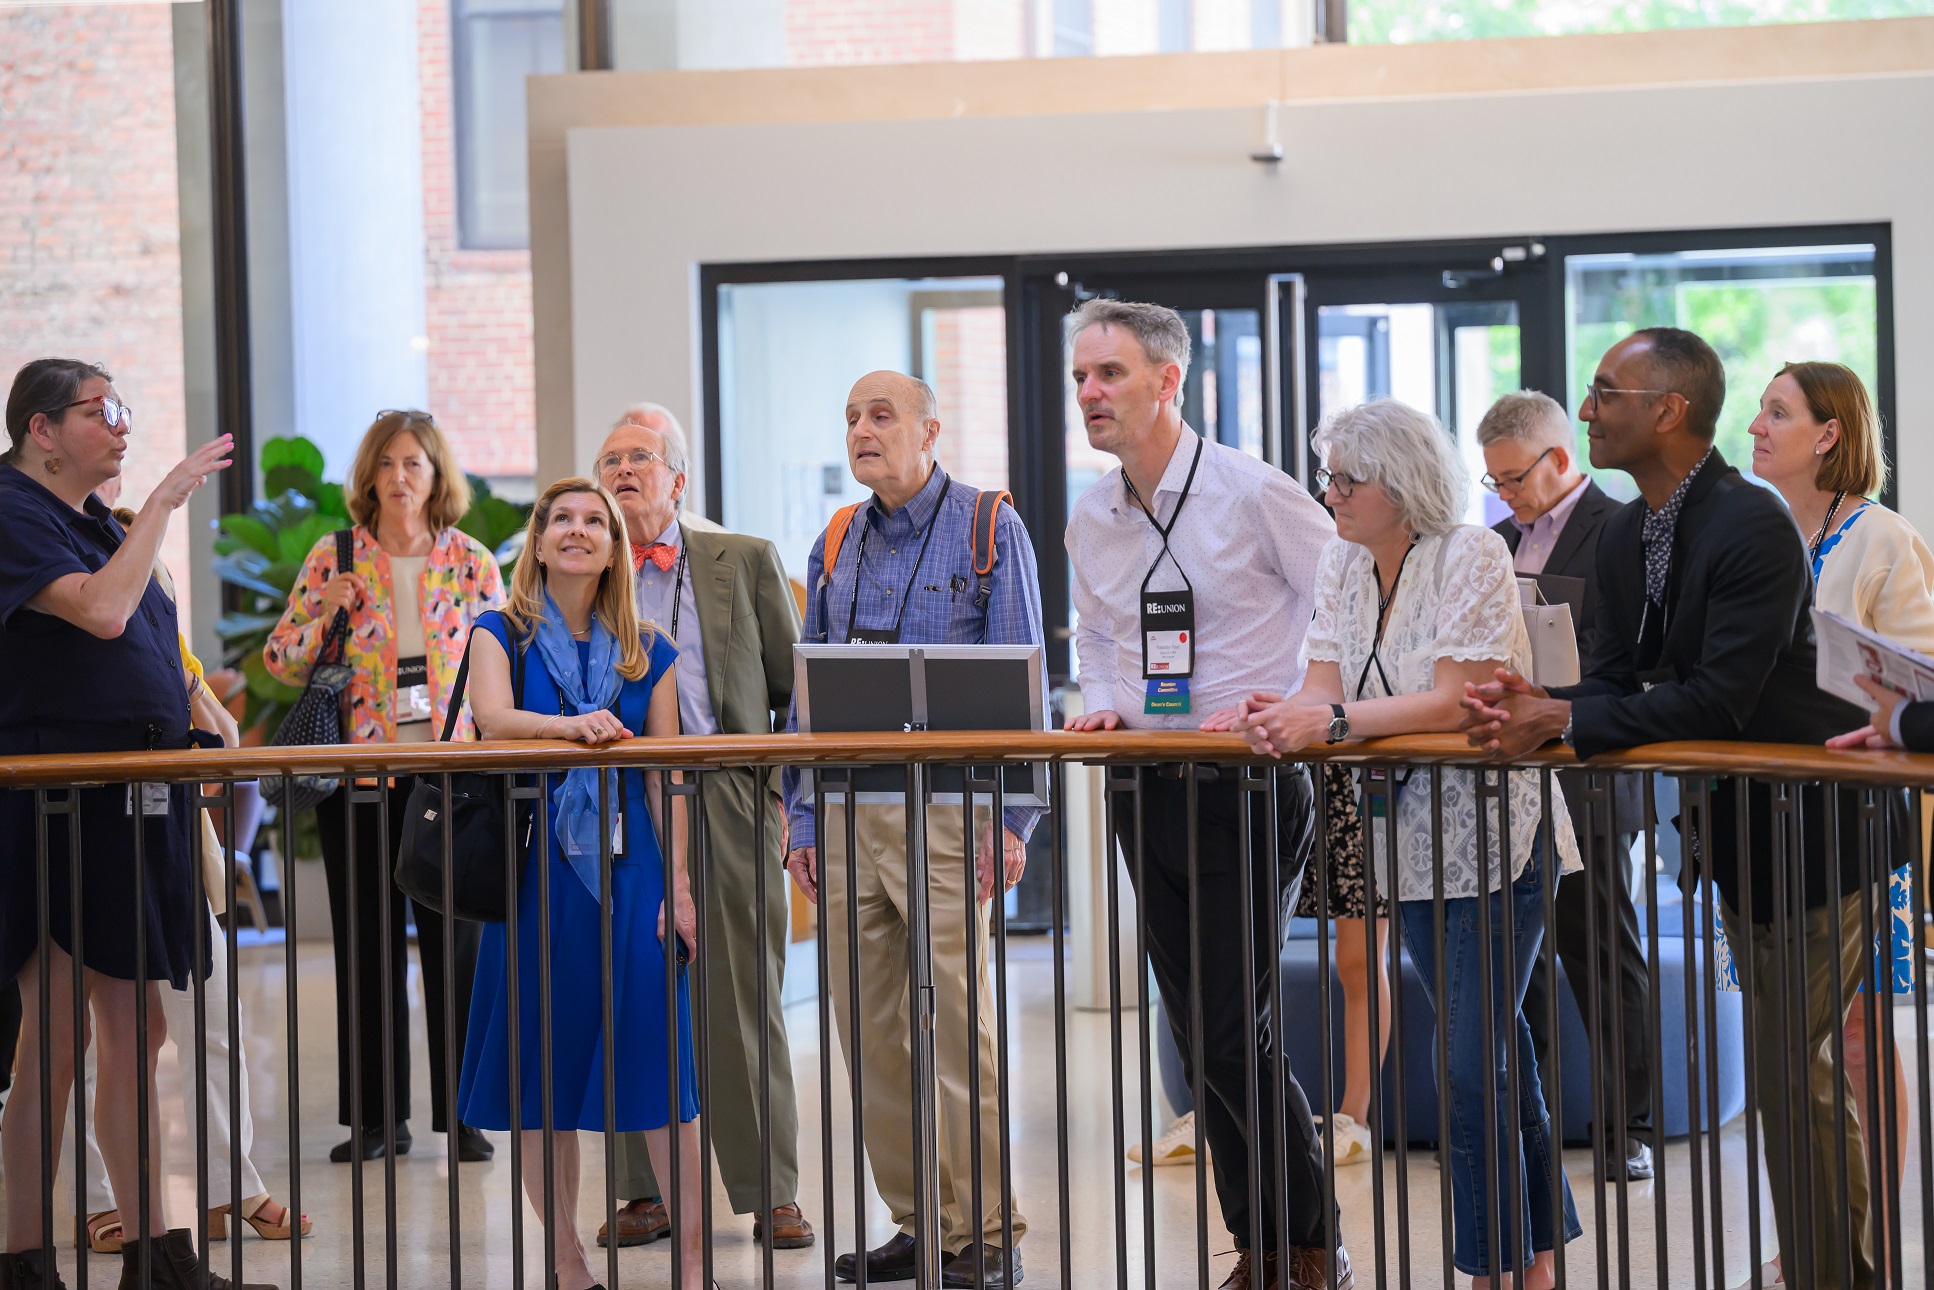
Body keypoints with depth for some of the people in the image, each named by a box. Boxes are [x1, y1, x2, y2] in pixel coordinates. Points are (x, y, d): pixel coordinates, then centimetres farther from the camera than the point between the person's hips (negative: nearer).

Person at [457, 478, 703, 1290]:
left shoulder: (647, 653, 10)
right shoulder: (501, 634, 4)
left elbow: (667, 779, 7)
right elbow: (492, 717, -17)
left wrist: (678, 886, -1)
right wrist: (569, 726, -36)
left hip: (626, 868, 1)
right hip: (535, 867, -1)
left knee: (659, 1059, -7)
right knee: (540, 1068, 1)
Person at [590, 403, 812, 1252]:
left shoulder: (745, 562, 10)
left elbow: (796, 688, 11)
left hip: (729, 800, -1)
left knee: (745, 997, 0)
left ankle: (770, 1192, 6)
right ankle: (646, 1191, 10)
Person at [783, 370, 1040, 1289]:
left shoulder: (989, 529, 0)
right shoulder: (836, 545, 16)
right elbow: (807, 690, 18)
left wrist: (1011, 820, -10)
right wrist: (802, 822, 10)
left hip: (946, 807, -6)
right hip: (847, 813, 6)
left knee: (957, 1019, -9)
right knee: (868, 1028, 5)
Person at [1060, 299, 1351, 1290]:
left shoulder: (1254, 493, -9)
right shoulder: (1089, 520, 9)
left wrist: (1294, 707, -11)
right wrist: (1102, 706, 5)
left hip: (1251, 785, -6)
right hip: (1146, 788, 6)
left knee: (1232, 1031, -10)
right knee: (1195, 1031, 8)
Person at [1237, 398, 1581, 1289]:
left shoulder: (1473, 557, -13)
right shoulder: (1344, 562, 8)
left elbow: (1455, 701, -21)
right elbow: (1325, 686, 3)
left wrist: (1331, 721, -25)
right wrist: (1282, 715, -19)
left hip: (1493, 838, -7)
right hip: (1414, 838, 7)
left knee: (1473, 1065, -10)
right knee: (1495, 1054, 14)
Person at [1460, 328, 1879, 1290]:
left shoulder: (1753, 527, -22)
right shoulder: (1625, 536, 7)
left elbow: (1719, 701, -26)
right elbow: (1615, 679, 8)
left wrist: (1561, 721, -26)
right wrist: (1536, 707, -14)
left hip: (1805, 819, -9)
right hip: (1731, 824, 9)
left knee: (1791, 1070, -7)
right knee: (1789, 1063, 16)